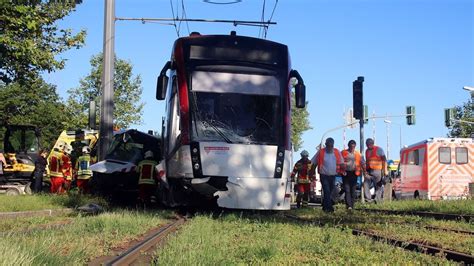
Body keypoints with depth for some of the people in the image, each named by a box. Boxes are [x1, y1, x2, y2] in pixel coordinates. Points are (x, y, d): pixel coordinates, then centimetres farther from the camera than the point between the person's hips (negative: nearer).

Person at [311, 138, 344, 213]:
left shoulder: (337, 152, 4)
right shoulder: (321, 152, -4)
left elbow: (341, 163, 10)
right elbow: (314, 163, 2)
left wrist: (343, 171, -4)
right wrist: (312, 173, 0)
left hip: (333, 175, 4)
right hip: (324, 175, -4)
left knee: (330, 192, 12)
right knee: (326, 191, -14)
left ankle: (325, 206, 26)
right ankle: (329, 207, -17)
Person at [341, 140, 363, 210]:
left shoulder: (358, 154, 11)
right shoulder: (343, 153, 5)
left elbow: (361, 163, 13)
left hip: (354, 173, 2)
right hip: (346, 173, -2)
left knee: (353, 190, 5)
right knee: (347, 189, -11)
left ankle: (352, 205, 13)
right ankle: (348, 205, -17)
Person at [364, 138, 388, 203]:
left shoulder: (379, 149, 0)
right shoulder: (367, 151, 17)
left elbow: (384, 160, -2)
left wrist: (385, 170, -9)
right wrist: (365, 170, 16)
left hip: (377, 170, -5)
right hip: (368, 171, 5)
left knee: (378, 186, -2)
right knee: (366, 185, -7)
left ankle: (377, 199, 1)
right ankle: (368, 198, -6)